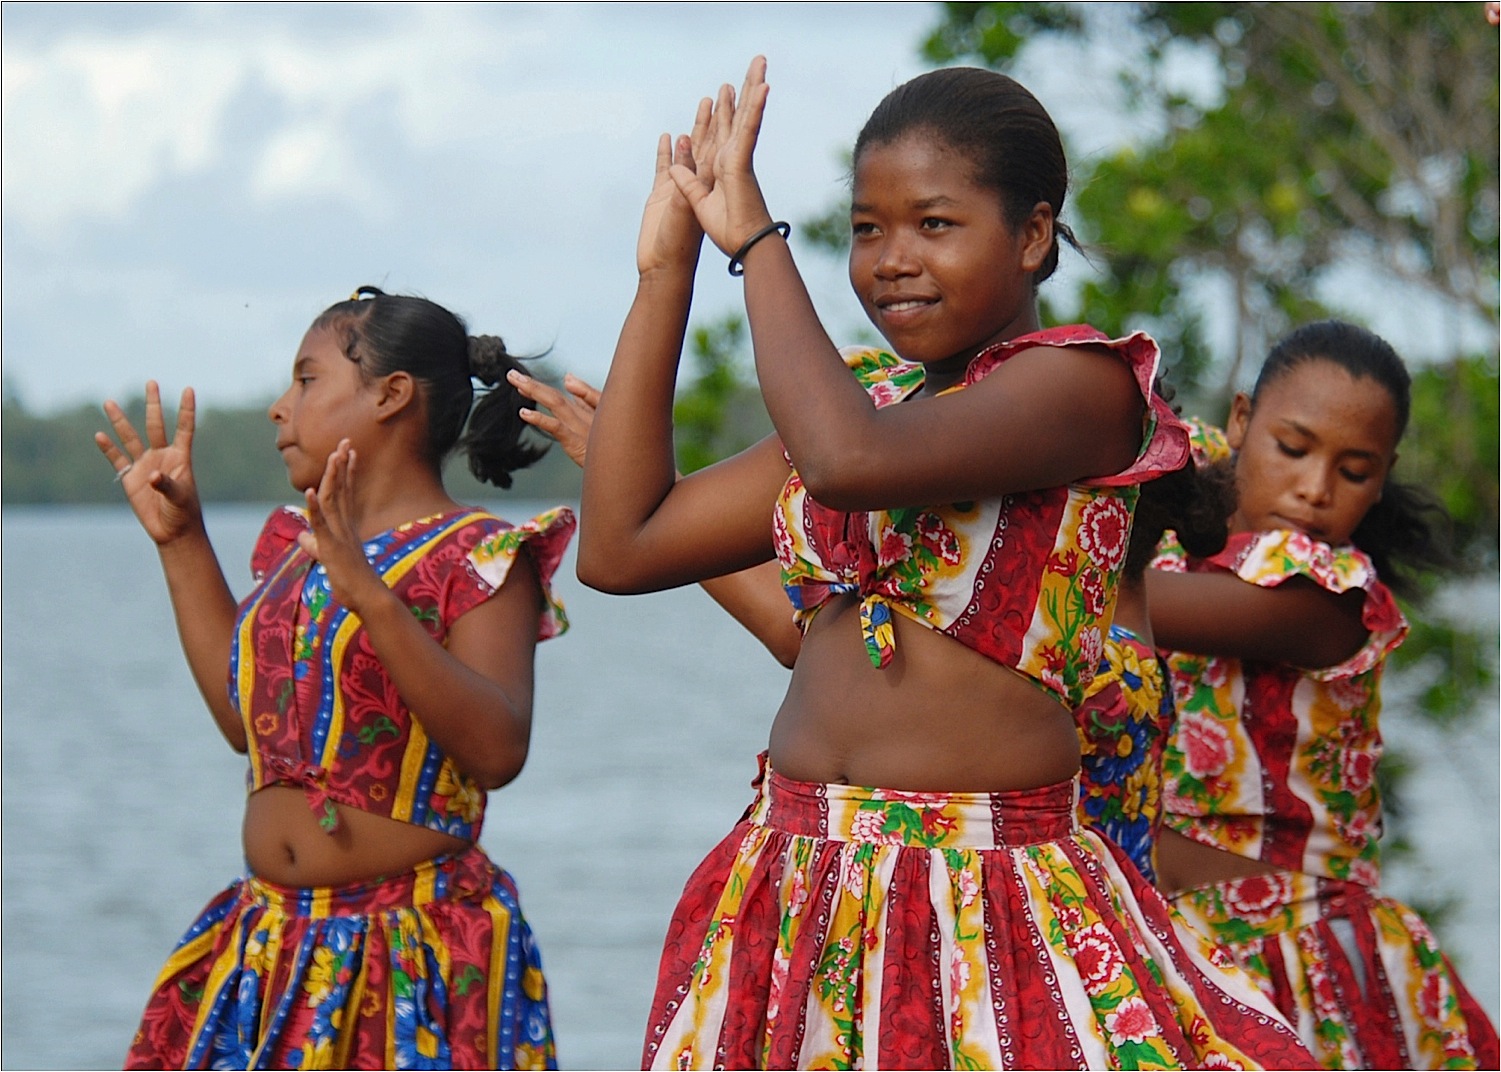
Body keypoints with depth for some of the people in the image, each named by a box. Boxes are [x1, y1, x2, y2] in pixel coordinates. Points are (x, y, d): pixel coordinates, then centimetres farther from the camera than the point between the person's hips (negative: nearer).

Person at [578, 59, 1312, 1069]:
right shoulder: (867, 396, 13)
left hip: (990, 902, -6)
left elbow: (848, 460, -27)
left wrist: (754, 238, -13)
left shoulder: (1083, 382, -9)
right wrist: (666, 268, 11)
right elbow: (620, 546, 12)